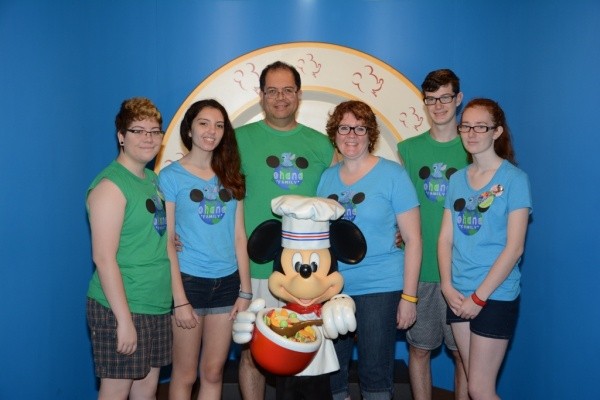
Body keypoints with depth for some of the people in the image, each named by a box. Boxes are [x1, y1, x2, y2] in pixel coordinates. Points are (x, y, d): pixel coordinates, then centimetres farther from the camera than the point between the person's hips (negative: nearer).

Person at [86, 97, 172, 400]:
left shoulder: (153, 179, 11)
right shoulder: (110, 185, -14)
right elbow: (104, 258, -19)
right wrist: (124, 318, -19)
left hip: (157, 306, 8)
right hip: (121, 308, -8)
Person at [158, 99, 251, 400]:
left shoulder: (230, 176, 8)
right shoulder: (171, 176, -4)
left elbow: (239, 236, 8)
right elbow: (166, 242, -7)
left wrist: (245, 291, 3)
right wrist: (179, 299, -12)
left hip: (227, 282, 4)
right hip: (189, 281, -3)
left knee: (213, 373, 13)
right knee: (185, 375, 8)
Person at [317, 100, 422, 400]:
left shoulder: (392, 174, -4)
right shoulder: (327, 177, 8)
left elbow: (413, 240, -5)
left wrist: (409, 296, -8)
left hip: (379, 288, -4)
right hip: (332, 288, 4)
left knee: (375, 371, 6)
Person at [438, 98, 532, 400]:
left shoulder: (514, 179, -8)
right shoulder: (457, 179, 8)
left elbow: (514, 247, -13)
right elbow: (445, 238, 6)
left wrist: (479, 296, -14)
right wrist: (448, 286, -7)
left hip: (495, 295, -5)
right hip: (459, 296, 5)